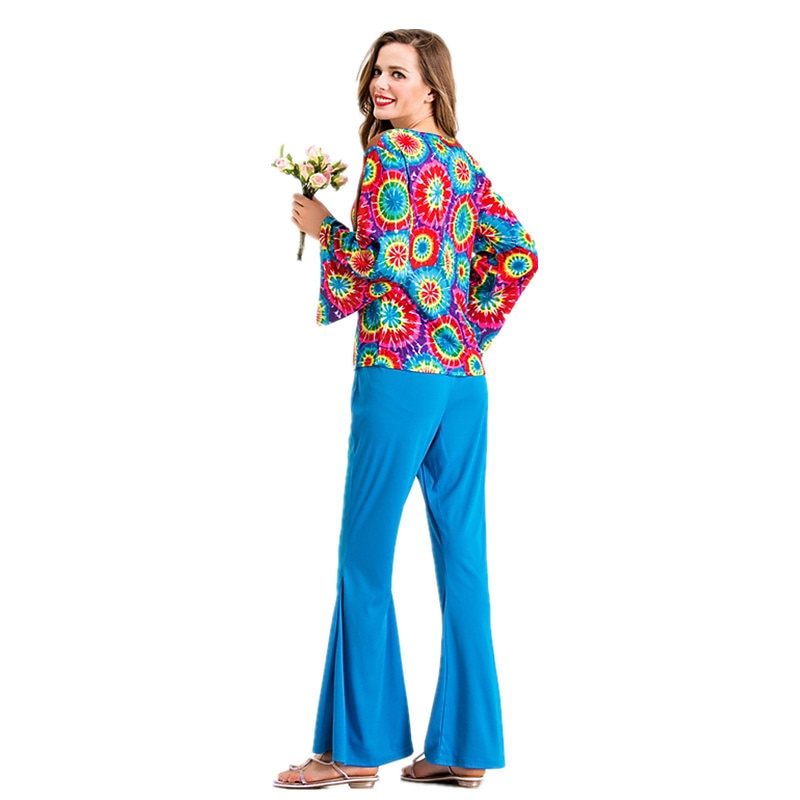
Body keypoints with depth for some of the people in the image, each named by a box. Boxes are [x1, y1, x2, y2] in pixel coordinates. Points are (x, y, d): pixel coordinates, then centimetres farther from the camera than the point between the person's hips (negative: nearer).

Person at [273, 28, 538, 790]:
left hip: (398, 372, -8)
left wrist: (322, 228, 3)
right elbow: (519, 253, 18)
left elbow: (372, 271, -13)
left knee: (364, 560, -1)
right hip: (464, 377, 8)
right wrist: (473, 326, 16)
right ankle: (462, 746, 11)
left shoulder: (391, 151, -7)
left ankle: (357, 746, 3)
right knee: (461, 556, 7)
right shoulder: (464, 164, 16)